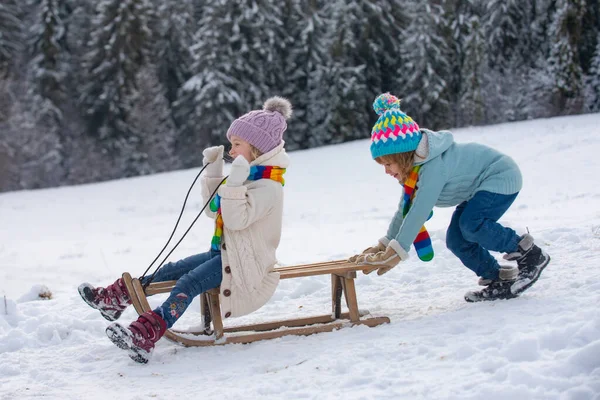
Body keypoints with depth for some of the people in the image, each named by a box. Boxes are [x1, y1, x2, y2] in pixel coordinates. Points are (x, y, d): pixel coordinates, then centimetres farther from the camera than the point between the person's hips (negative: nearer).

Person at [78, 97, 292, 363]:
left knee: (189, 283, -28)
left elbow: (236, 219, -28)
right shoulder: (248, 175, 14)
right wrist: (213, 173, 12)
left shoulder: (268, 187, -17)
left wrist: (234, 183, -36)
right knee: (172, 270, 6)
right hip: (225, 252, 10)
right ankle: (114, 299, 10)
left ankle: (144, 337, -44)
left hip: (243, 262, -10)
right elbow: (215, 209, 21)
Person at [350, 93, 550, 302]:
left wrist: (397, 252, -38)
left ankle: (529, 252, -11)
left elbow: (419, 211, -38)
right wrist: (385, 244, 1)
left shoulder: (434, 166, -34)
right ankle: (499, 279, 9)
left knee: (471, 225, -29)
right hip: (477, 190, 10)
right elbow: (405, 209, 5)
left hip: (501, 177, -10)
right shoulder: (413, 167, -4)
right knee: (456, 240, -3)